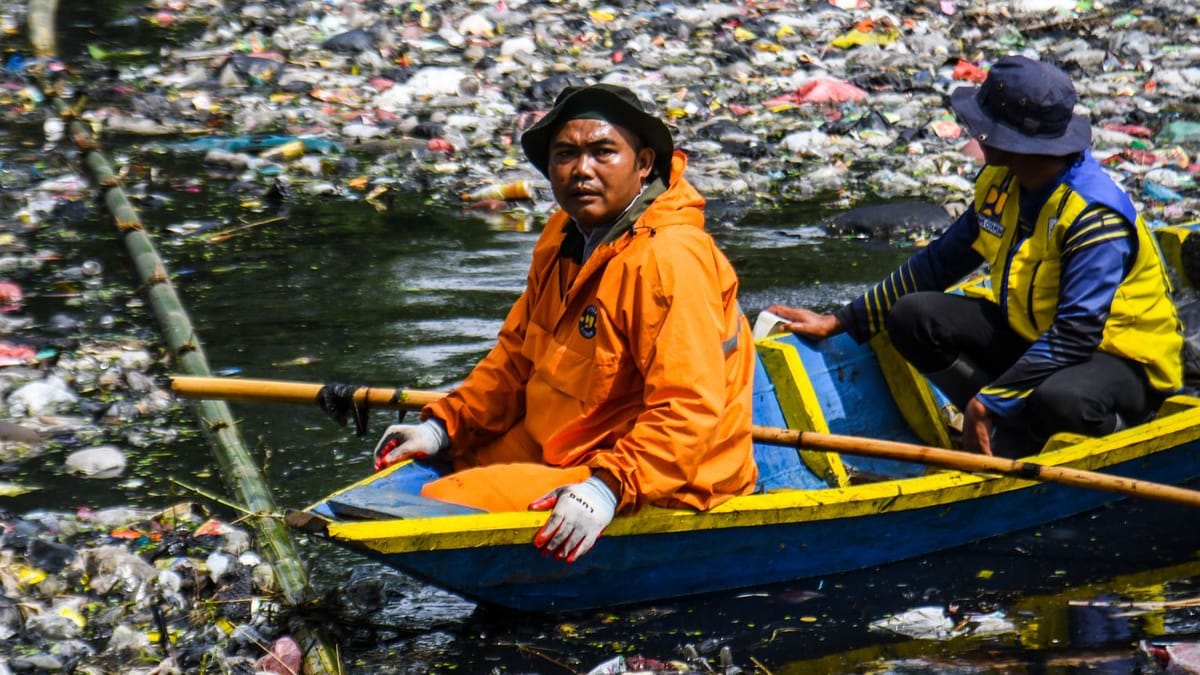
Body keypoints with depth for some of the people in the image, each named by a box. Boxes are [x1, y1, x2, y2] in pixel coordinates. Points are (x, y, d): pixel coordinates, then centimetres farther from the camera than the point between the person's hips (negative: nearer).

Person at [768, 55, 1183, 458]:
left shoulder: (1096, 219, -27)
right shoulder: (999, 182, -2)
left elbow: (1076, 336, -32)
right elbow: (941, 262, 9)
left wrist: (988, 403, -33)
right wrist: (841, 322, 9)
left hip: (1122, 359, -8)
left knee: (1060, 399, -42)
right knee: (912, 317, -9)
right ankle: (1017, 431, -15)